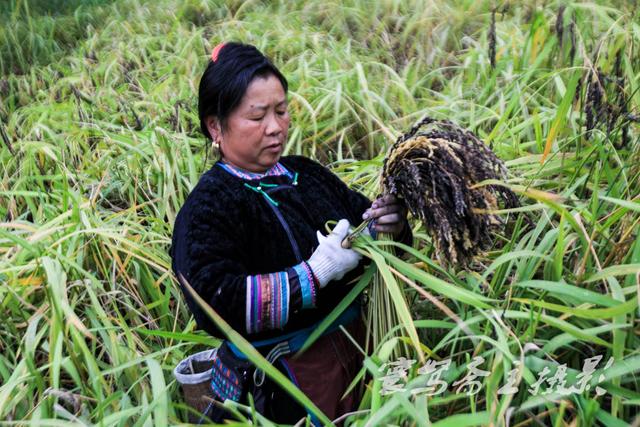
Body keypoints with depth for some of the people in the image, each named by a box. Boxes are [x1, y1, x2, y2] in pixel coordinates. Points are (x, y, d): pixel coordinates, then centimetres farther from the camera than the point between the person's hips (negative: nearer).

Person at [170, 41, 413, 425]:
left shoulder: (306, 173, 3)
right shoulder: (207, 206, -16)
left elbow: (362, 219, 12)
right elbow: (217, 306, -29)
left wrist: (391, 227, -12)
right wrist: (315, 274, -30)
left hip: (355, 355, 7)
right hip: (282, 386, -6)